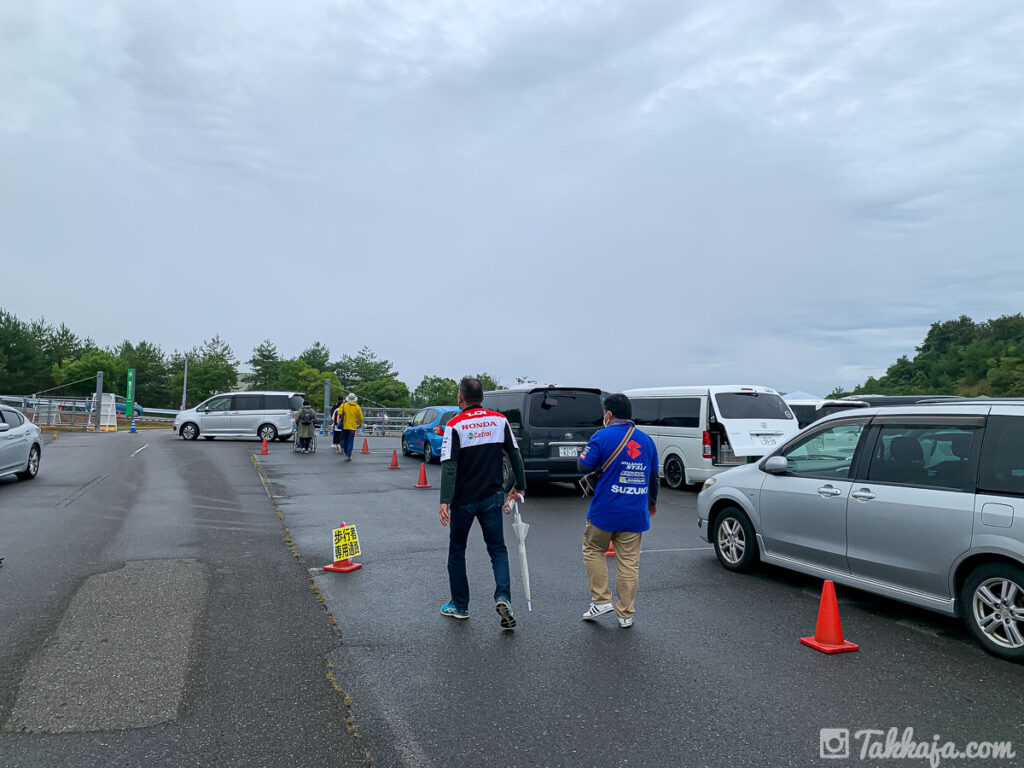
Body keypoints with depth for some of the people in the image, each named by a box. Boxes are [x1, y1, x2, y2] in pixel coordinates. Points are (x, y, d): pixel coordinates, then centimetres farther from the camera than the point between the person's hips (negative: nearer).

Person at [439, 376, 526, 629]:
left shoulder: (455, 425, -11)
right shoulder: (500, 420, 0)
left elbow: (449, 466, -17)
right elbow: (515, 455, 3)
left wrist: (445, 501, -19)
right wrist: (519, 486, 14)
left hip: (463, 500, -2)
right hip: (492, 497, 2)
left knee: (457, 551, 14)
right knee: (497, 549, 12)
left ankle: (460, 606, 22)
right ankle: (503, 597, -8)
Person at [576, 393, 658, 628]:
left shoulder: (602, 436, -10)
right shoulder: (646, 440, 8)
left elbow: (583, 466, -12)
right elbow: (653, 476, 17)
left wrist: (582, 455, 11)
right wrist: (652, 501, 32)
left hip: (605, 511, -4)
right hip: (635, 514, 4)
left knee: (593, 550, 17)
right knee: (629, 561, 8)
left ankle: (601, 600, 12)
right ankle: (625, 614, 14)